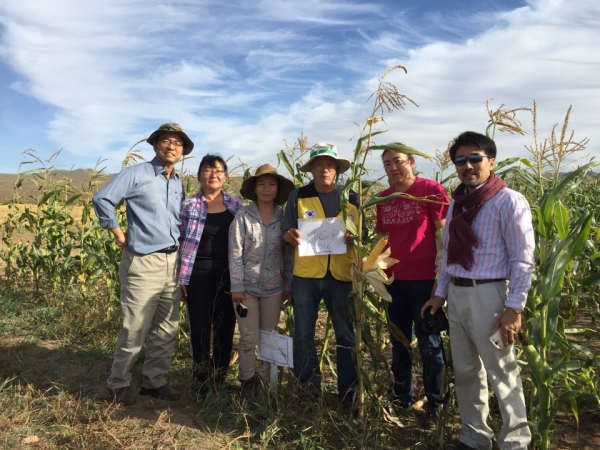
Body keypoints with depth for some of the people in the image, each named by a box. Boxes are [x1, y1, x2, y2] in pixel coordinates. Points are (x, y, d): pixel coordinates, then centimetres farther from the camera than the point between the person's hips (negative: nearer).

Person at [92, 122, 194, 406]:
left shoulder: (179, 184, 14)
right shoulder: (136, 173, -5)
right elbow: (101, 199, -10)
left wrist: (180, 241, 10)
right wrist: (118, 233, -7)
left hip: (173, 263, 7)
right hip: (143, 263, -6)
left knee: (166, 330, 11)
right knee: (134, 330, 0)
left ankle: (154, 381, 26)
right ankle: (118, 384, 19)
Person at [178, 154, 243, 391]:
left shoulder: (236, 204, 6)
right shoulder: (189, 205, -2)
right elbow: (181, 242, 0)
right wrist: (181, 277, -4)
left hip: (228, 275, 3)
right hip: (198, 275, -2)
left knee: (225, 328, 9)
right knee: (200, 329, 5)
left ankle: (219, 380, 26)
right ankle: (201, 381, 23)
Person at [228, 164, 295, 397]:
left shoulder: (284, 218, 0)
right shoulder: (243, 216, -6)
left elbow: (289, 254, 4)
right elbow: (235, 253, -8)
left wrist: (289, 286, 3)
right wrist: (237, 286, -11)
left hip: (274, 287, 2)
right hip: (248, 286, -2)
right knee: (249, 338, 3)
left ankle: (267, 380, 26)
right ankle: (248, 380, 22)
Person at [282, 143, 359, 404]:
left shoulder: (351, 198, 8)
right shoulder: (298, 196, 3)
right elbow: (287, 236, 3)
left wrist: (351, 238, -12)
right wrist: (291, 236, -20)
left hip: (342, 275, 1)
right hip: (306, 275, 0)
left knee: (346, 334, 7)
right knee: (303, 335, 7)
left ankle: (349, 389, 22)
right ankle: (307, 388, 24)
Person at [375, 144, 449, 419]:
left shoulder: (431, 190, -8)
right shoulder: (383, 198, 8)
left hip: (424, 279, -6)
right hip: (393, 279, 6)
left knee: (429, 342, 7)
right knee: (398, 342, 16)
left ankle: (435, 403, 24)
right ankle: (401, 397, 32)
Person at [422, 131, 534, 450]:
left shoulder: (509, 202, -9)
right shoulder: (457, 203, 11)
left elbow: (523, 260, -12)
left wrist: (514, 307, -16)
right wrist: (440, 293, 13)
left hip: (488, 295, -7)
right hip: (456, 295, 7)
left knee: (502, 374, 6)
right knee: (465, 372, 17)